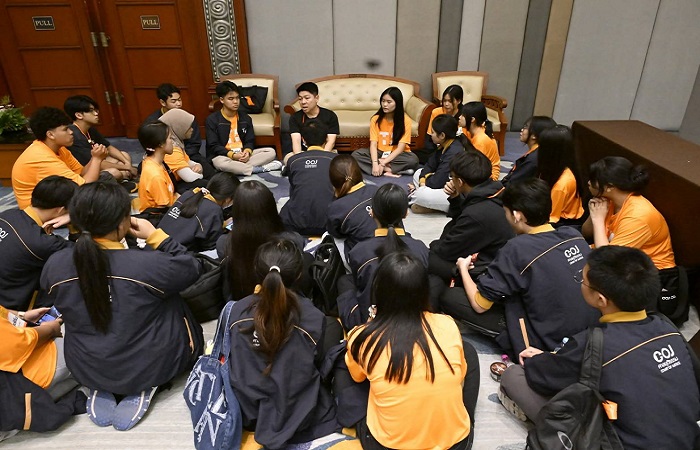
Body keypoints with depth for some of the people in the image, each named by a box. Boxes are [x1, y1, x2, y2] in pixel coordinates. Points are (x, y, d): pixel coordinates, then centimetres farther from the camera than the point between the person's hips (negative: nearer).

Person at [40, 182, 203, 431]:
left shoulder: (54, 264, -16)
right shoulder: (148, 264, -31)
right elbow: (192, 268, -12)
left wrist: (83, 236, 5)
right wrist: (155, 235, -8)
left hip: (84, 369, 5)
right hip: (149, 366, -4)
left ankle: (100, 389, 13)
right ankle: (145, 388, 5)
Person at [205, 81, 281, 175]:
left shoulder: (245, 118, 9)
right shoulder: (212, 119, -4)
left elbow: (250, 141, 7)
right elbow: (213, 146, -8)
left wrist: (247, 151, -17)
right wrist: (232, 155, -22)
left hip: (243, 155, 4)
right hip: (224, 156, -4)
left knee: (271, 151, -13)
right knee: (220, 163, -40)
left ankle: (239, 167, -27)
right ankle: (260, 169, -31)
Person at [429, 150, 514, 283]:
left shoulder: (477, 215, -32)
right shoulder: (494, 192, -6)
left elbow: (445, 251, -16)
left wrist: (433, 245, 5)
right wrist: (455, 198, -3)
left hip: (483, 272, -9)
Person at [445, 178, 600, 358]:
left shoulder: (517, 249, -23)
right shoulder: (574, 234, -6)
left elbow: (480, 305, -13)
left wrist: (463, 269, 6)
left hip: (546, 343, -6)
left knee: (449, 297, -6)